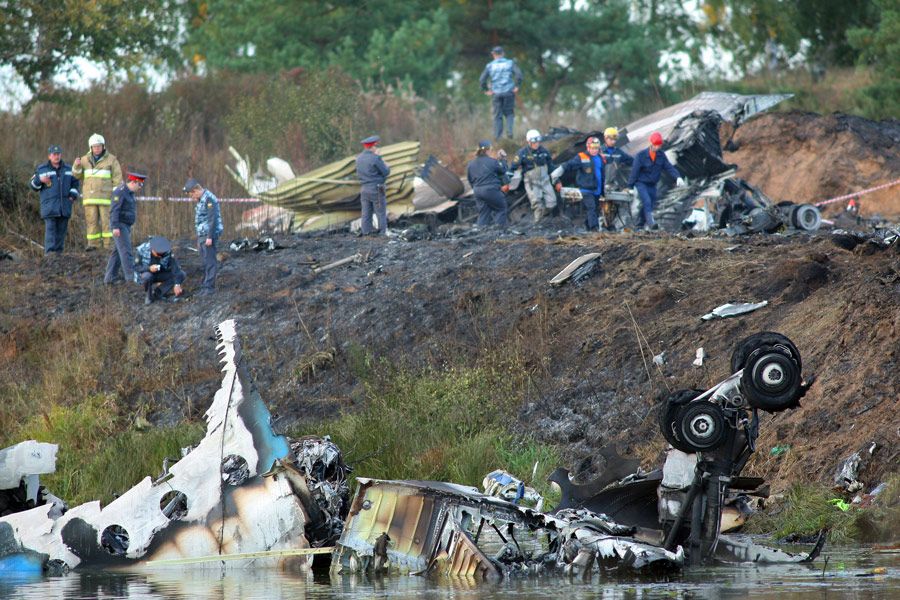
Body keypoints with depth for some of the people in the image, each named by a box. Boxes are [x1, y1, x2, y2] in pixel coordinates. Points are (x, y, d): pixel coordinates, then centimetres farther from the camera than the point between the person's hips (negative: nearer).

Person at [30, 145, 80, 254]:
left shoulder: (68, 169, 13)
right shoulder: (41, 169, 4)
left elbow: (75, 183, 23)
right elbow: (33, 186, 6)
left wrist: (73, 195, 7)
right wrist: (40, 180, -14)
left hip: (64, 207, 4)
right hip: (49, 207, -4)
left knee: (61, 230, 3)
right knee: (50, 230, -13)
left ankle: (58, 253, 8)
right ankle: (49, 253, -17)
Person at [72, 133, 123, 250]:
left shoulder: (111, 160, 1)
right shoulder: (85, 160, 11)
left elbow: (117, 178, -2)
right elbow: (78, 175, 14)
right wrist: (77, 166, -7)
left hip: (105, 196, -3)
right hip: (90, 196, 3)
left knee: (107, 219, -6)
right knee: (91, 220, -1)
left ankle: (109, 243, -3)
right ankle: (93, 243, 1)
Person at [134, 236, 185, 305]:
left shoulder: (167, 251, -20)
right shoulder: (141, 250, -24)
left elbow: (175, 268, -23)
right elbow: (136, 267, -20)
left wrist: (177, 285, -33)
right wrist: (149, 268, -39)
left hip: (159, 275, 3)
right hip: (145, 274, -3)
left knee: (182, 275, -15)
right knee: (147, 276, -39)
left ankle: (158, 291, -8)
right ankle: (148, 295, -9)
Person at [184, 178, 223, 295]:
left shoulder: (209, 199, -13)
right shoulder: (200, 201, 18)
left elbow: (213, 219, -19)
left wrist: (210, 237, -23)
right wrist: (199, 240, 23)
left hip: (209, 236, -10)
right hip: (202, 236, 10)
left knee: (210, 262, -8)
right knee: (205, 262, 9)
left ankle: (209, 287, -8)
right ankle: (205, 286, 11)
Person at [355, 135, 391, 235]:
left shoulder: (359, 158, 6)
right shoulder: (375, 159, -15)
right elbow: (386, 172, -11)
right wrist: (386, 166, 12)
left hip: (364, 189, 6)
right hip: (376, 190, -6)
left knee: (366, 215, 7)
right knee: (381, 215, 0)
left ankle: (366, 235, 4)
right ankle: (382, 235, -2)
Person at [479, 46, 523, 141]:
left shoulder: (490, 66, 1)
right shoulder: (510, 63, 1)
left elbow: (482, 80, -3)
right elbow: (519, 75, -10)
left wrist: (486, 90, 8)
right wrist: (517, 86, -1)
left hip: (496, 93, 0)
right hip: (509, 92, 0)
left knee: (497, 115, 7)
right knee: (509, 113, 12)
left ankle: (497, 136, 4)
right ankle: (509, 131, -8)